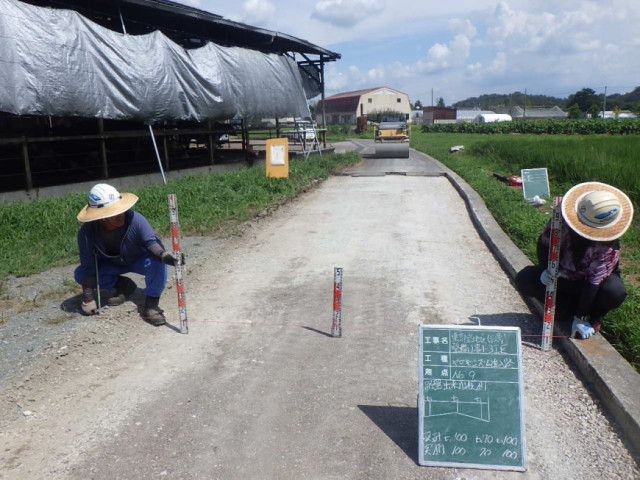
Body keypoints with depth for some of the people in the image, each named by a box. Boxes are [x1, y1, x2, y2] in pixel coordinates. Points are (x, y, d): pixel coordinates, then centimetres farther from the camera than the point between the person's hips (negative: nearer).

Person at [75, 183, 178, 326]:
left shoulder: (135, 219, -33)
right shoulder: (87, 232, -27)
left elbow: (151, 241, -32)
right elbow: (88, 267, -20)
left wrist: (163, 255, -56)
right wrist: (88, 298, -18)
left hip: (139, 260, -3)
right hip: (110, 264, 3)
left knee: (157, 263, -34)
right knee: (80, 274, -15)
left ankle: (151, 303, -16)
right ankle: (123, 285, 5)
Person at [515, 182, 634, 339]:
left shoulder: (608, 245, -31)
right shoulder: (563, 216, -23)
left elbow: (594, 282, -30)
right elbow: (544, 242, -6)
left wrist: (581, 319, -28)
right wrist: (546, 269, -22)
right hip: (561, 275, 4)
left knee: (615, 291, -37)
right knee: (523, 280, -18)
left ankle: (593, 317, -1)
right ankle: (574, 309, -6)